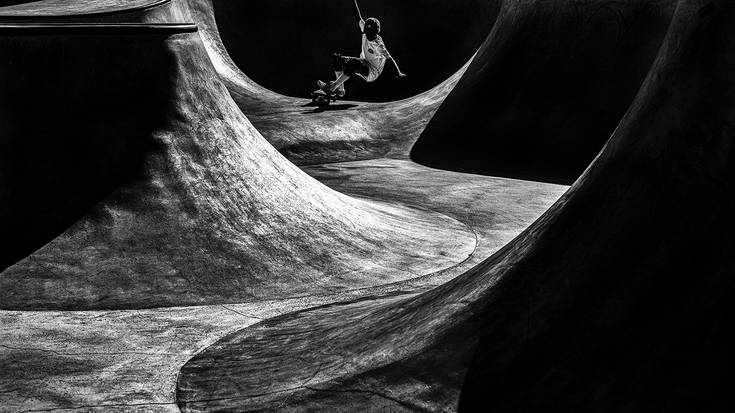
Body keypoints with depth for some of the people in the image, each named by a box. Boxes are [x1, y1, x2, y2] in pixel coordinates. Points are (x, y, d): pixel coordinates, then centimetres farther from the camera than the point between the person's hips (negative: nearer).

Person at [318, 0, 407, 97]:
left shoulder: (378, 45, -23)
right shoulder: (365, 33, -5)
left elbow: (390, 59, -24)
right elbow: (358, 17, -3)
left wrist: (399, 73, -33)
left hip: (372, 73, -8)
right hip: (364, 64, 8)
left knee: (353, 63, -37)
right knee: (336, 58, -5)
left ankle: (331, 88, -37)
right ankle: (340, 89, -13)